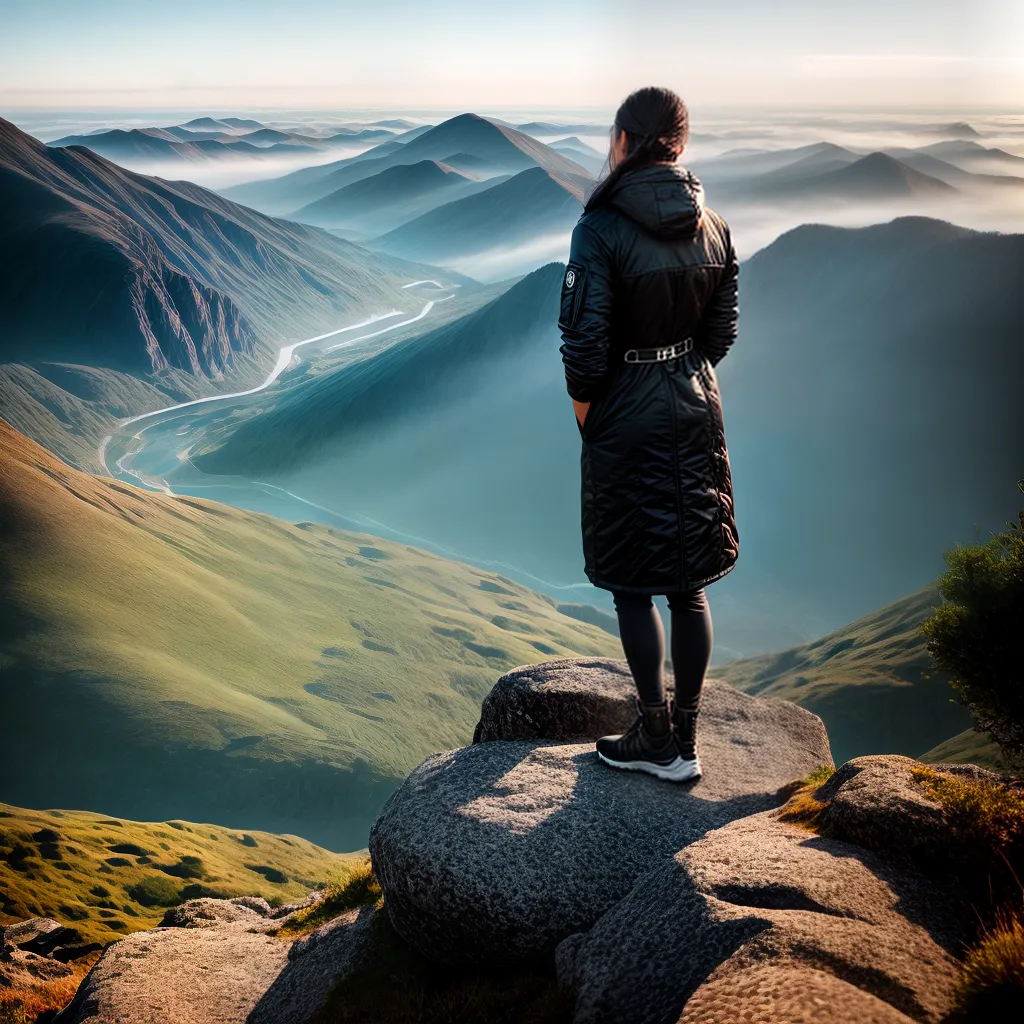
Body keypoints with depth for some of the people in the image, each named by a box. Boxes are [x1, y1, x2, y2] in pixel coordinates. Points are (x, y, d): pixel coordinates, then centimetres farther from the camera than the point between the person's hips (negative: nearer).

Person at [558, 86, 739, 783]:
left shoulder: (601, 229, -17)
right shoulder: (713, 228, 1)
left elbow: (585, 342, -17)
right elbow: (721, 332, 6)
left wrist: (585, 413, -2)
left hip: (627, 419, -6)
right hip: (697, 411, 6)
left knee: (632, 586, 7)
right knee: (689, 584, 12)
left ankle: (658, 742, 15)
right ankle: (686, 741, 21)